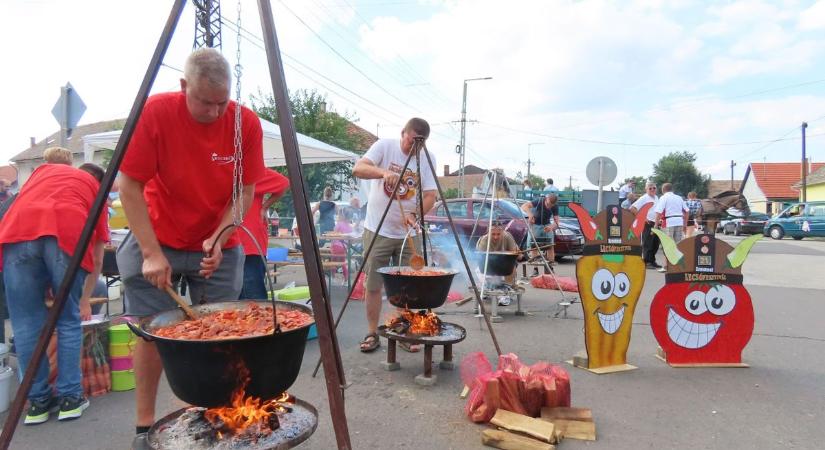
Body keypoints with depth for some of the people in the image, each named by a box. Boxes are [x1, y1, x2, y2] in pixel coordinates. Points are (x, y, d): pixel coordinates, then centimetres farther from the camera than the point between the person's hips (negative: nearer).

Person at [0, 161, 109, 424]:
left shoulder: (44, 170, 37)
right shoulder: (96, 188, 30)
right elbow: (97, 256, 27)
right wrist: (85, 301, 37)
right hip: (68, 232, -1)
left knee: (26, 323, 11)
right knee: (69, 321, 12)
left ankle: (38, 401, 19)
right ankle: (70, 398, 17)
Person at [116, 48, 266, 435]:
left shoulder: (246, 122, -12)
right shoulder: (155, 112, -17)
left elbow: (245, 191, -7)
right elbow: (129, 188, -15)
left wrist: (219, 237, -20)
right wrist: (151, 253, -21)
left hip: (219, 247, 2)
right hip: (157, 242, -1)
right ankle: (145, 425, 18)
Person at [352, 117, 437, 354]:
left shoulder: (428, 158, 1)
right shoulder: (385, 146, -6)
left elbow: (430, 196, -5)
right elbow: (358, 169, -19)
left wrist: (414, 214, -23)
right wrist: (384, 172, -36)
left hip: (409, 233, 2)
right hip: (378, 230, -2)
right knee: (373, 284, 3)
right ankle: (372, 334, 17)